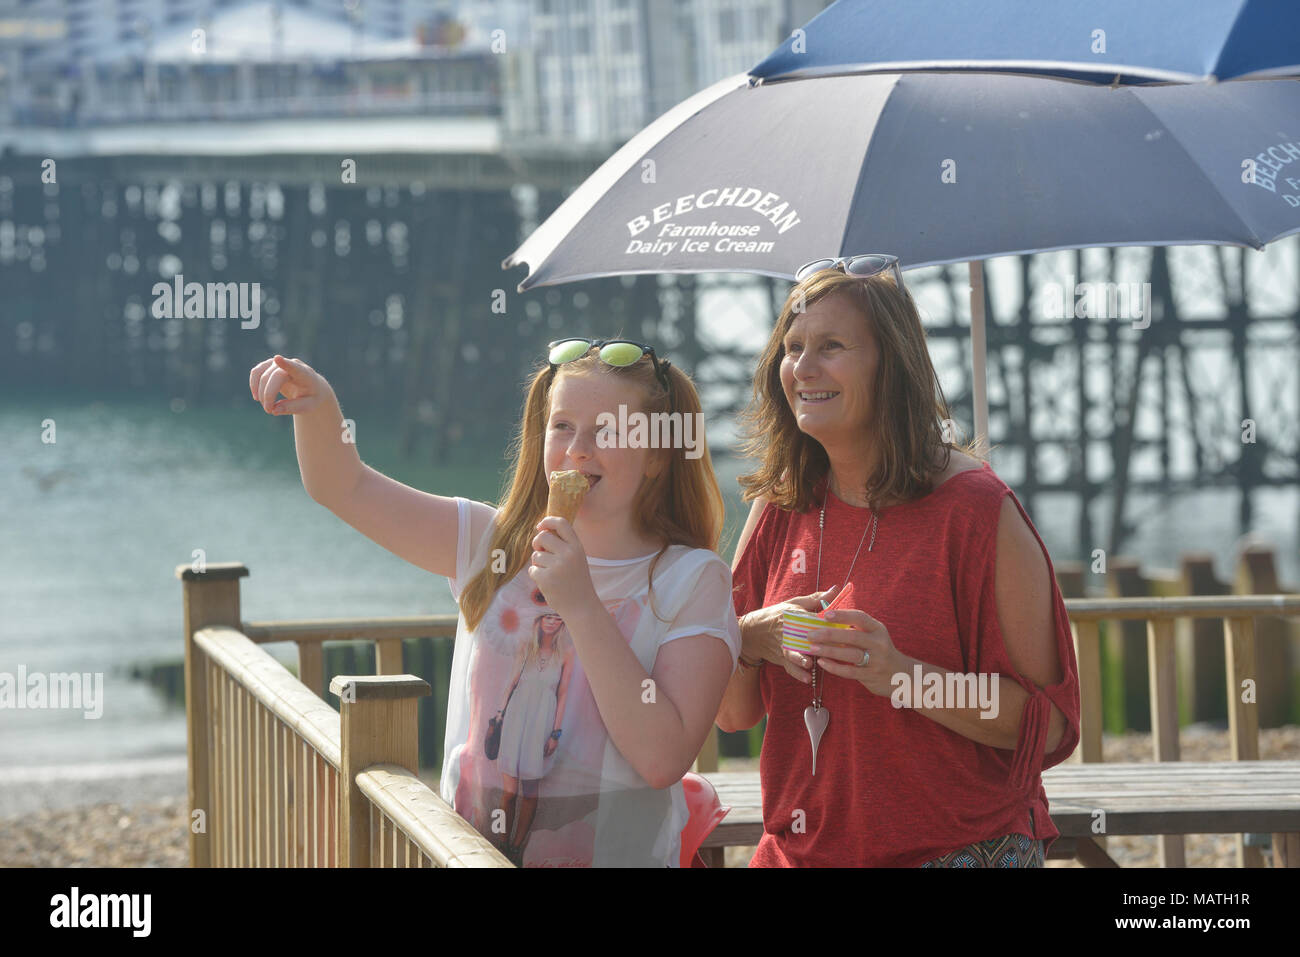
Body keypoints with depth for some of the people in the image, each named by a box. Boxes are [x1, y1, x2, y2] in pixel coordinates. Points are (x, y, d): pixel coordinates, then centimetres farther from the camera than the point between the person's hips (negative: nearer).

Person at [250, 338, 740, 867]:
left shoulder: (694, 580, -1)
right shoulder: (496, 546, 12)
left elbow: (662, 758, -13)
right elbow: (347, 489, 14)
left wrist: (581, 606, -15)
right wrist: (319, 404, -6)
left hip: (618, 854, -3)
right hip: (472, 852, 3)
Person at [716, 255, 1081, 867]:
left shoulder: (975, 510, -12)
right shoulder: (778, 513, 4)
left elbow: (1048, 725, -15)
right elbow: (730, 713, 8)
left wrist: (903, 676, -26)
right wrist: (747, 643, -13)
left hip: (961, 850, -5)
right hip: (799, 851, 5)